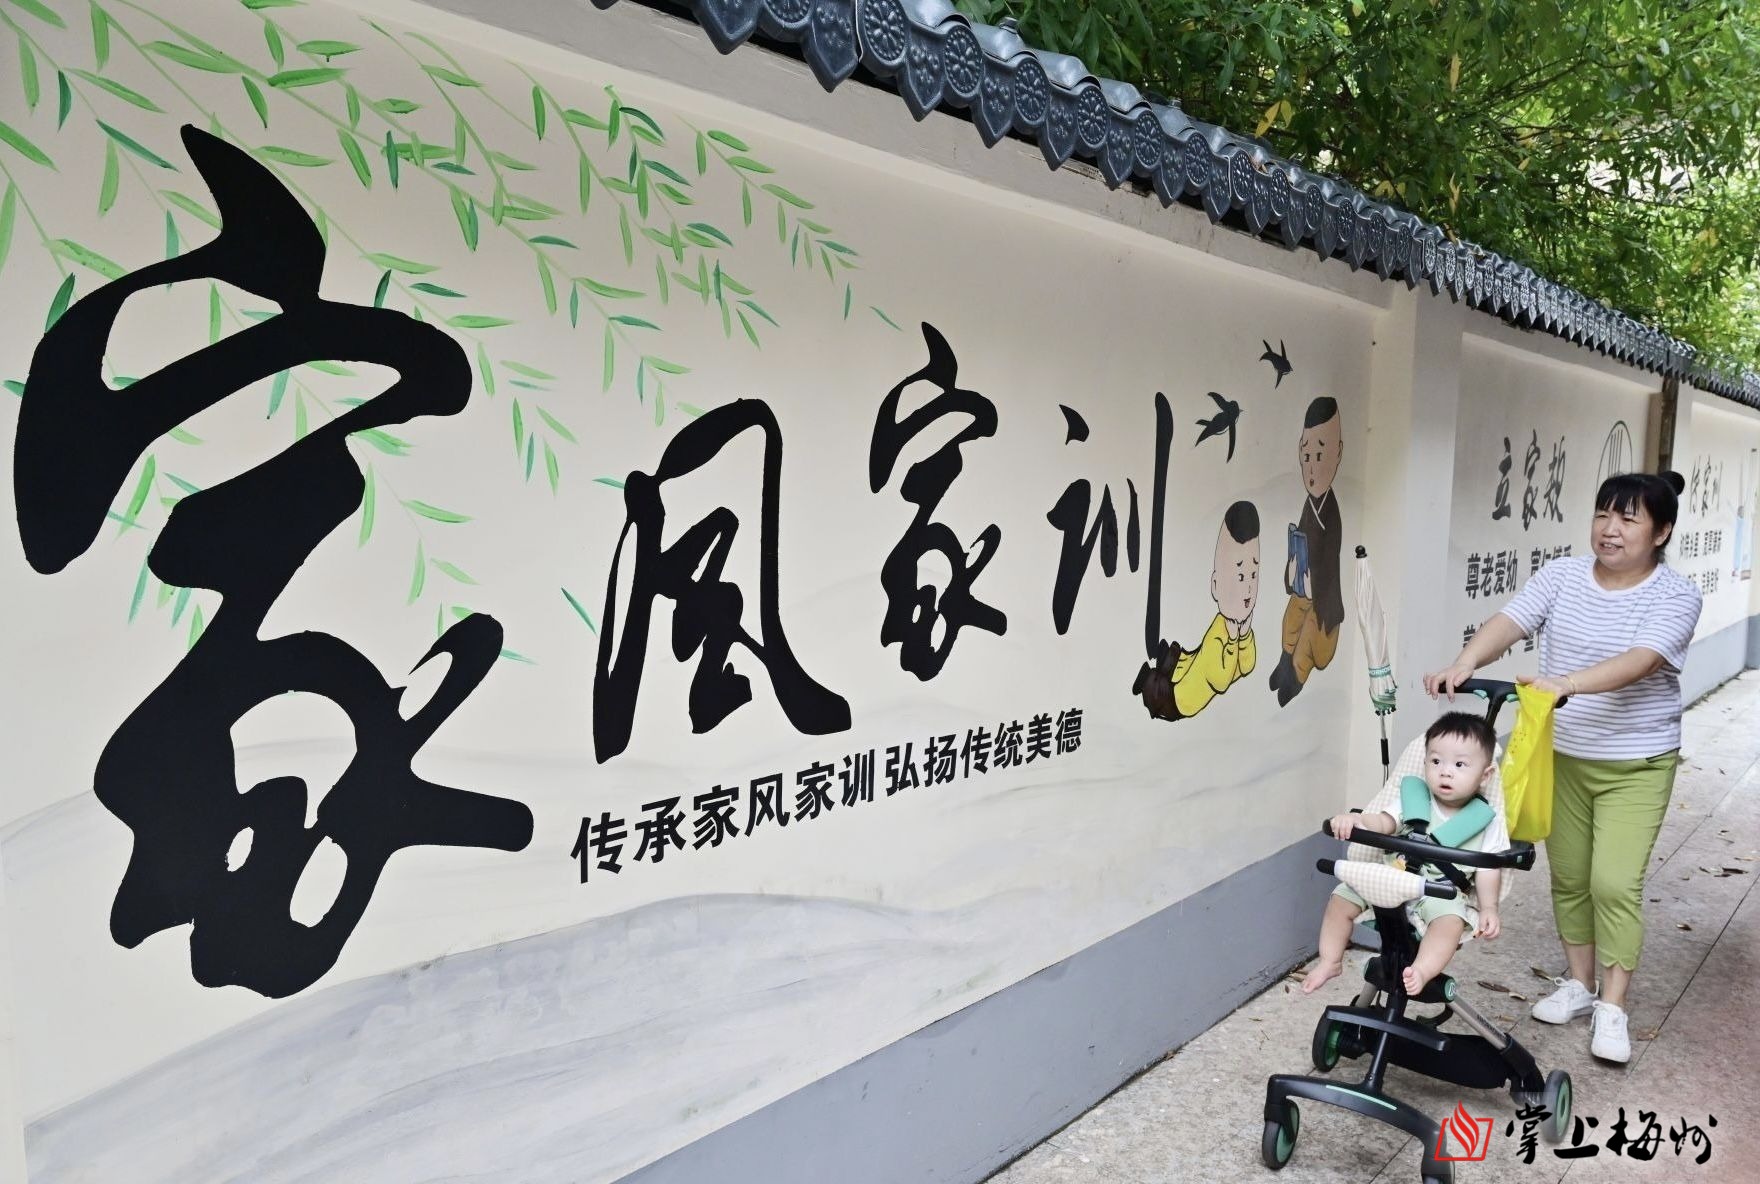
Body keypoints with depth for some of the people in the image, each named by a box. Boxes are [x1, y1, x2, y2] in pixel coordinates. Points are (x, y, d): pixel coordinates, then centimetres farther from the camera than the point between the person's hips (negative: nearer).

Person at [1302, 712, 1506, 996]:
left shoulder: (1485, 821, 0)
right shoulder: (1413, 797, 2)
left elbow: (1488, 869, 1)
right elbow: (1383, 822, -10)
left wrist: (1488, 908, -10)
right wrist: (1356, 820, -31)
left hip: (1442, 894, -2)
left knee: (1451, 919, -34)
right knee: (1342, 897, -8)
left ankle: (1421, 972, -33)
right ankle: (1329, 961, 7)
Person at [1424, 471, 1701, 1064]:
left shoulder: (1675, 594, -12)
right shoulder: (1562, 575, -2)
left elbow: (1640, 661, -29)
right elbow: (1509, 620, -16)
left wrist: (1563, 684, -46)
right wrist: (1464, 664, -37)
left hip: (1635, 765, -3)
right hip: (1561, 757, 4)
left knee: (1615, 883, -8)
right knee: (1568, 876, 13)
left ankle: (1612, 1008, 8)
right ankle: (1578, 983, 30)